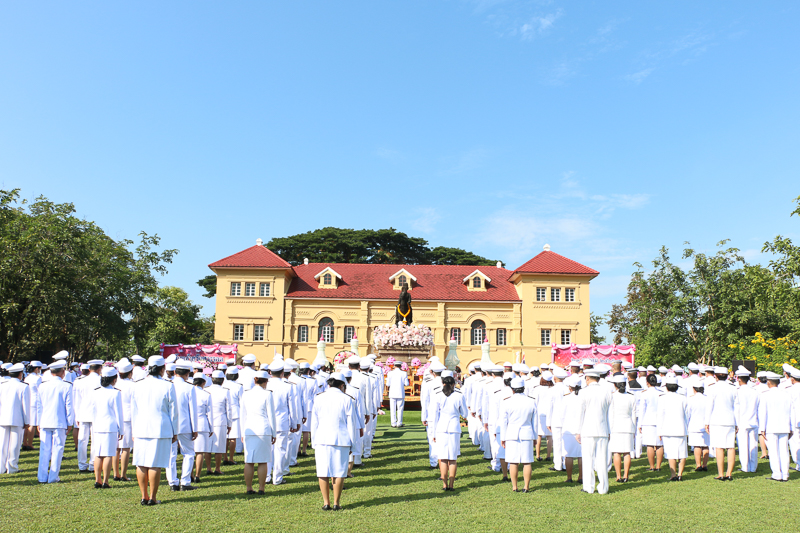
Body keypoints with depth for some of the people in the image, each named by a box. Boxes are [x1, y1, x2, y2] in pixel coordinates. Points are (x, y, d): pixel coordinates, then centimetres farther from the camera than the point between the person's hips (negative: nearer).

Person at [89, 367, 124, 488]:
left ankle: (97, 480, 14)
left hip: (97, 427, 5)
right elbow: (118, 413, -5)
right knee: (108, 455, -1)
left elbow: (92, 411, 13)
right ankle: (105, 481, -1)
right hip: (111, 427, -5)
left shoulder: (94, 392, 6)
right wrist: (121, 430, 2)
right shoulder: (115, 393, -8)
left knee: (98, 455, 11)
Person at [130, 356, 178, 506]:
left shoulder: (138, 386, 5)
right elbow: (173, 412, 0)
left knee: (141, 464, 9)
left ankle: (144, 496, 15)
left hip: (141, 430, 4)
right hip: (161, 430, -3)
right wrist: (175, 432, 9)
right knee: (155, 465, 0)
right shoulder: (167, 386, -6)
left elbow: (133, 411, 12)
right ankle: (152, 498, 5)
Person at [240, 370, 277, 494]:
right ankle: (261, 488, 5)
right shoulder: (267, 394, -5)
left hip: (249, 430, 4)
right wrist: (273, 433, 5)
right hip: (263, 430, -4)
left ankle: (249, 488, 11)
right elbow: (271, 415, -2)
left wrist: (243, 433, 21)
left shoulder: (245, 395, 7)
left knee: (249, 461, 8)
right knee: (263, 461, 3)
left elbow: (242, 415, 13)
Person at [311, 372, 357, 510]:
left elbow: (314, 422, 8)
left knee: (323, 472, 7)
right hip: (341, 440, -1)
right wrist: (351, 444, 10)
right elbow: (350, 424, 2)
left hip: (322, 439, 2)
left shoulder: (319, 398, 6)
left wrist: (314, 443, 15)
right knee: (339, 472, 5)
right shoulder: (347, 399, 0)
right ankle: (336, 503, 8)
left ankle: (326, 503, 9)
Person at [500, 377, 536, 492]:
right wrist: (535, 437, 18)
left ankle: (514, 487, 10)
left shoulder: (507, 402, -5)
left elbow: (503, 422, -1)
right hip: (527, 434, 1)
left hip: (512, 434, -1)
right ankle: (526, 486, 9)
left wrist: (503, 438, 8)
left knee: (513, 462, 4)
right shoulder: (531, 402, 1)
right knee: (527, 461, 6)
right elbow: (534, 421, 9)